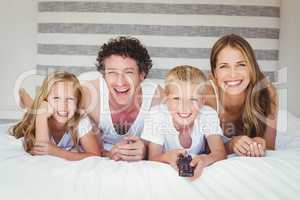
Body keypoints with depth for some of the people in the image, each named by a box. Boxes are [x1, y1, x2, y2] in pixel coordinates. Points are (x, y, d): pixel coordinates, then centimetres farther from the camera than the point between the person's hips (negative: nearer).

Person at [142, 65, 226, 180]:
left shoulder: (208, 115, -16)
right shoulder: (157, 116, -20)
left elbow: (220, 152, -25)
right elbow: (153, 158, -22)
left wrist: (205, 159, -48)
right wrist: (167, 157, -45)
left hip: (196, 169, 2)